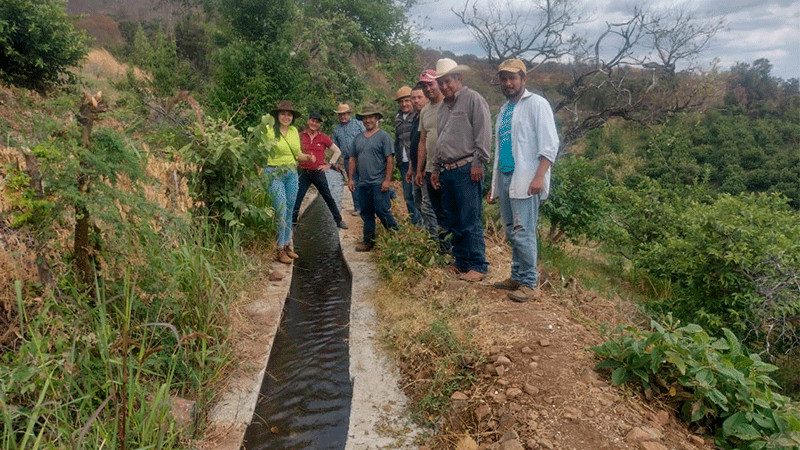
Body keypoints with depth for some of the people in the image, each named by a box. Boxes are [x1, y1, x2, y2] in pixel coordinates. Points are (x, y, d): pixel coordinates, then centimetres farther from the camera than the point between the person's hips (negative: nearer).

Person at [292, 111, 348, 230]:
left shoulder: (323, 137, 1)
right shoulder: (300, 136, 2)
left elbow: (337, 151, 9)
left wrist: (329, 164, 3)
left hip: (318, 173, 0)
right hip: (304, 173, 1)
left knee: (328, 197, 8)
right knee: (297, 198, -3)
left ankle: (338, 220, 20)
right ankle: (292, 221, 8)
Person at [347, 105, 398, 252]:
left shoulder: (383, 136, -3)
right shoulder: (358, 138, 15)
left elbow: (389, 159, -8)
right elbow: (353, 159, 18)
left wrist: (387, 180, -15)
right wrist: (350, 178, 11)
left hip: (378, 183, -6)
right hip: (362, 183, 6)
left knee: (382, 211, -8)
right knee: (366, 214, 11)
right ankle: (368, 242, 20)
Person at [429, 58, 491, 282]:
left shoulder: (472, 99, -2)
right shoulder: (444, 106, 22)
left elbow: (483, 133, -10)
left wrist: (478, 163, -15)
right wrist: (436, 169, 23)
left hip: (466, 169, -8)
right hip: (447, 171, 8)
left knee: (470, 221, -8)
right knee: (453, 221, 11)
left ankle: (478, 266, 0)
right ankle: (461, 262, 20)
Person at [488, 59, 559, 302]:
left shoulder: (536, 104, -1)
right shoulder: (503, 111, 21)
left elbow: (550, 145, -9)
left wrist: (539, 177, -20)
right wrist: (494, 186, 21)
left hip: (525, 179, -7)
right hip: (505, 177, 7)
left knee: (523, 232, -9)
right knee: (511, 232, 10)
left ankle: (529, 283, 0)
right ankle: (517, 277, 19)